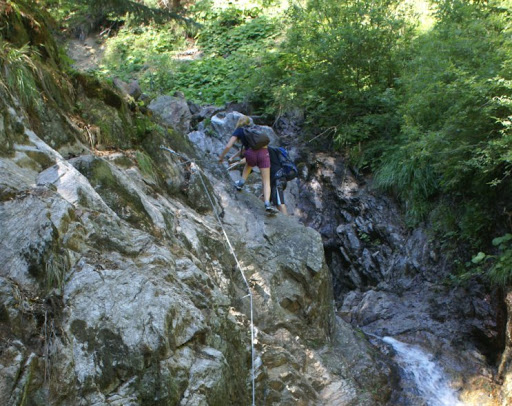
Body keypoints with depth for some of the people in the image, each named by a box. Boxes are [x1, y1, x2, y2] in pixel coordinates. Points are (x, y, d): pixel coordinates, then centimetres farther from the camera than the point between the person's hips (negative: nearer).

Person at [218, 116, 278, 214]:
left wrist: (221, 156, 24)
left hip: (251, 154, -1)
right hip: (263, 152, 1)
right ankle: (267, 204, -17)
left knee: (248, 165, 38)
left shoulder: (239, 131, 17)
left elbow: (228, 146, 8)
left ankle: (241, 182, 28)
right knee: (266, 181, 0)